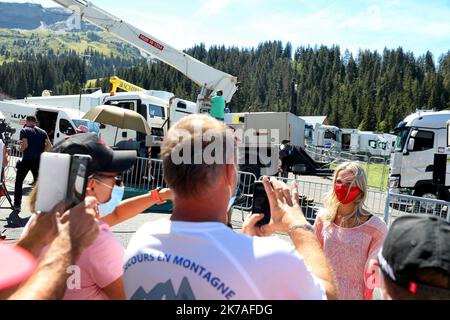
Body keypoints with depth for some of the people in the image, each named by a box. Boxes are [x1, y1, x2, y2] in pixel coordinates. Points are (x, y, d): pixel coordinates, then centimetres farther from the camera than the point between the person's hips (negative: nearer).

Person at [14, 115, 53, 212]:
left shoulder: (24, 130, -1)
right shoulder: (42, 132, 10)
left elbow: (25, 145, -13)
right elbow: (49, 146, 0)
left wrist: (21, 149, 7)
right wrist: (40, 153, 9)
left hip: (27, 159, -3)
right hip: (38, 160, 3)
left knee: (19, 182, 10)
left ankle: (17, 204, 6)